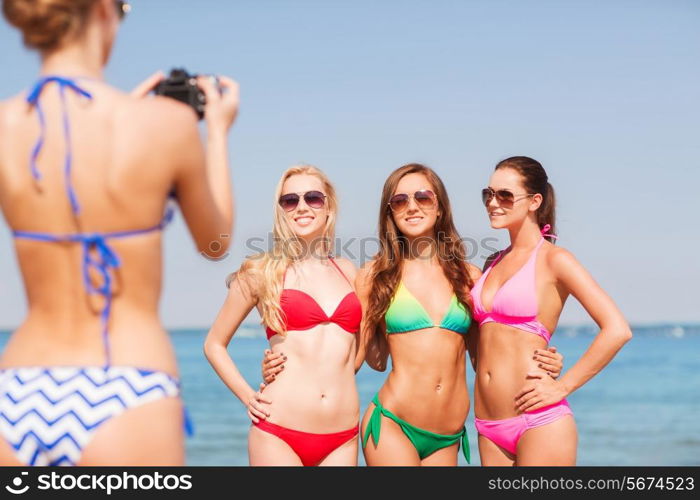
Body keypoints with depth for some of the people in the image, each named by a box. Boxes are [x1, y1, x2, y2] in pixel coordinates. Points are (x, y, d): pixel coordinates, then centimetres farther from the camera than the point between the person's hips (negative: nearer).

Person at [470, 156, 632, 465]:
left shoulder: (552, 259, -5)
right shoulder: (493, 263, 15)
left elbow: (617, 330, -14)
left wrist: (561, 387, -13)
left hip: (538, 422, -7)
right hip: (489, 428, 7)